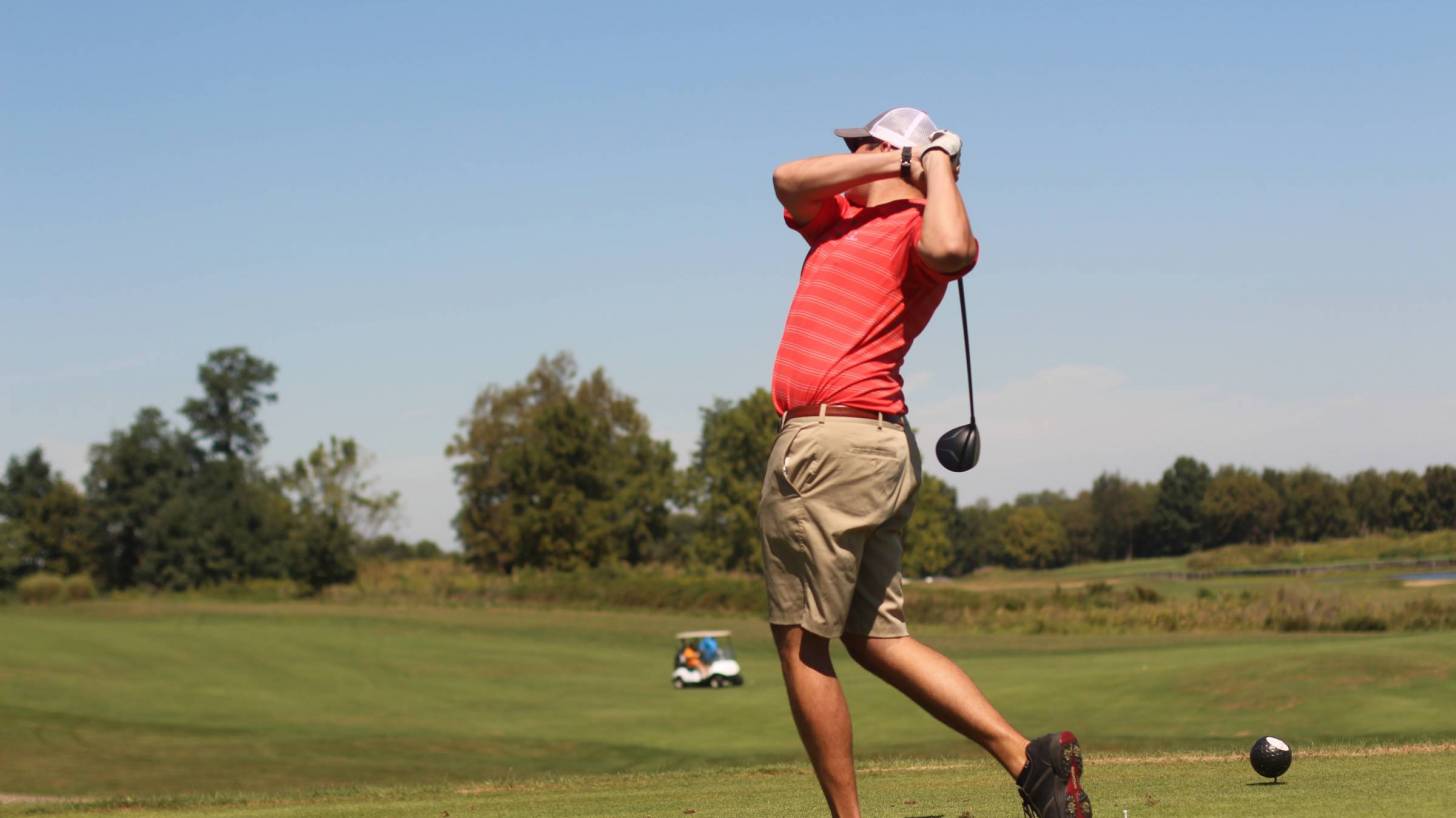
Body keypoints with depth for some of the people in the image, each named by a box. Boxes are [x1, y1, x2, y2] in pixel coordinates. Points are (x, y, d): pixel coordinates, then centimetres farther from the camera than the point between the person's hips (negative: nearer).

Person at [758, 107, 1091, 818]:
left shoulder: (917, 226, -7)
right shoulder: (840, 216, 20)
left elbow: (954, 251, -28)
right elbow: (787, 180, 6)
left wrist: (935, 165, -12)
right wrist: (890, 168, 4)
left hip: (829, 441, -9)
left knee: (800, 644, -2)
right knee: (875, 637, 10)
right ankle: (1028, 757, 4)